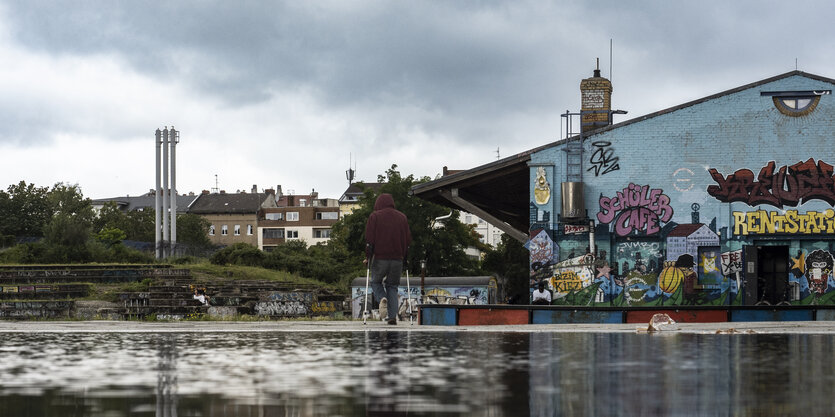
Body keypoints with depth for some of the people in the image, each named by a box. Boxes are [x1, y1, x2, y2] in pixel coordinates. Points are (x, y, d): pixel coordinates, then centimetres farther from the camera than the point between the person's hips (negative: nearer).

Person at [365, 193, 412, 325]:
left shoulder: (375, 217, 1)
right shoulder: (402, 217, 12)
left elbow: (369, 239, -4)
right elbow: (408, 240, 12)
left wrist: (368, 257, 4)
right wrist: (404, 258, 18)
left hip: (380, 258, -3)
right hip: (397, 259, 3)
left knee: (376, 282, 17)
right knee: (392, 286, 11)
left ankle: (382, 299, -14)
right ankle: (393, 316, -3)